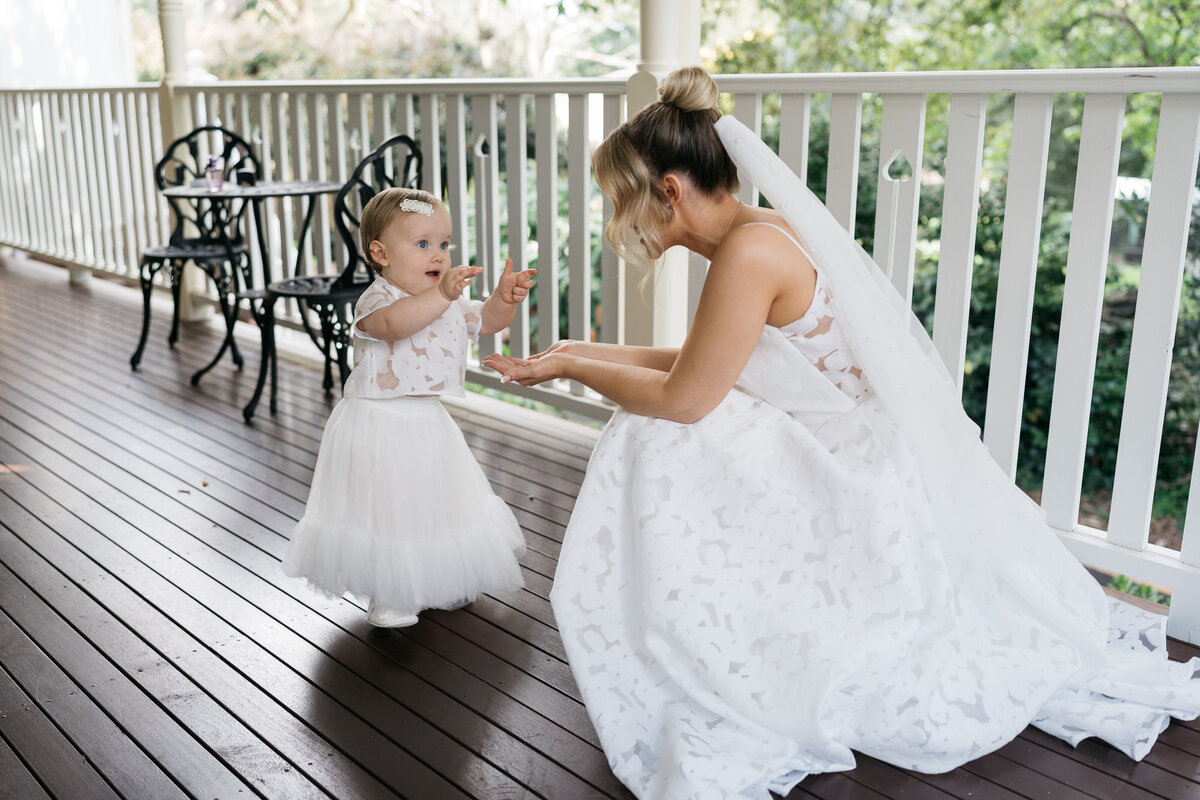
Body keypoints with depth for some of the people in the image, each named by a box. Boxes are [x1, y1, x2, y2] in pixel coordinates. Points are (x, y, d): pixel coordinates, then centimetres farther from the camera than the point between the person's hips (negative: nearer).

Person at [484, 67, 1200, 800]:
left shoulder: (750, 252, -23)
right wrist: (590, 353, 13)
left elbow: (683, 399, -17)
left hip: (875, 484, -9)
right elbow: (704, 364, 13)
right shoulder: (761, 233, 5)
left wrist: (570, 368, -4)